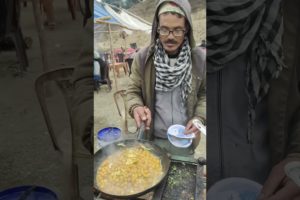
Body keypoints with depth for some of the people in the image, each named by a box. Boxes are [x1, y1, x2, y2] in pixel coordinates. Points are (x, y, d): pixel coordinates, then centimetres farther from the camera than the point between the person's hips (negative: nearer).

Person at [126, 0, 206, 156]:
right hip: (152, 138, 0)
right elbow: (133, 91, -2)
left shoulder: (199, 59, -10)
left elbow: (204, 93, 4)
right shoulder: (142, 57, -12)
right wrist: (136, 107, -23)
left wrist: (199, 117, -11)